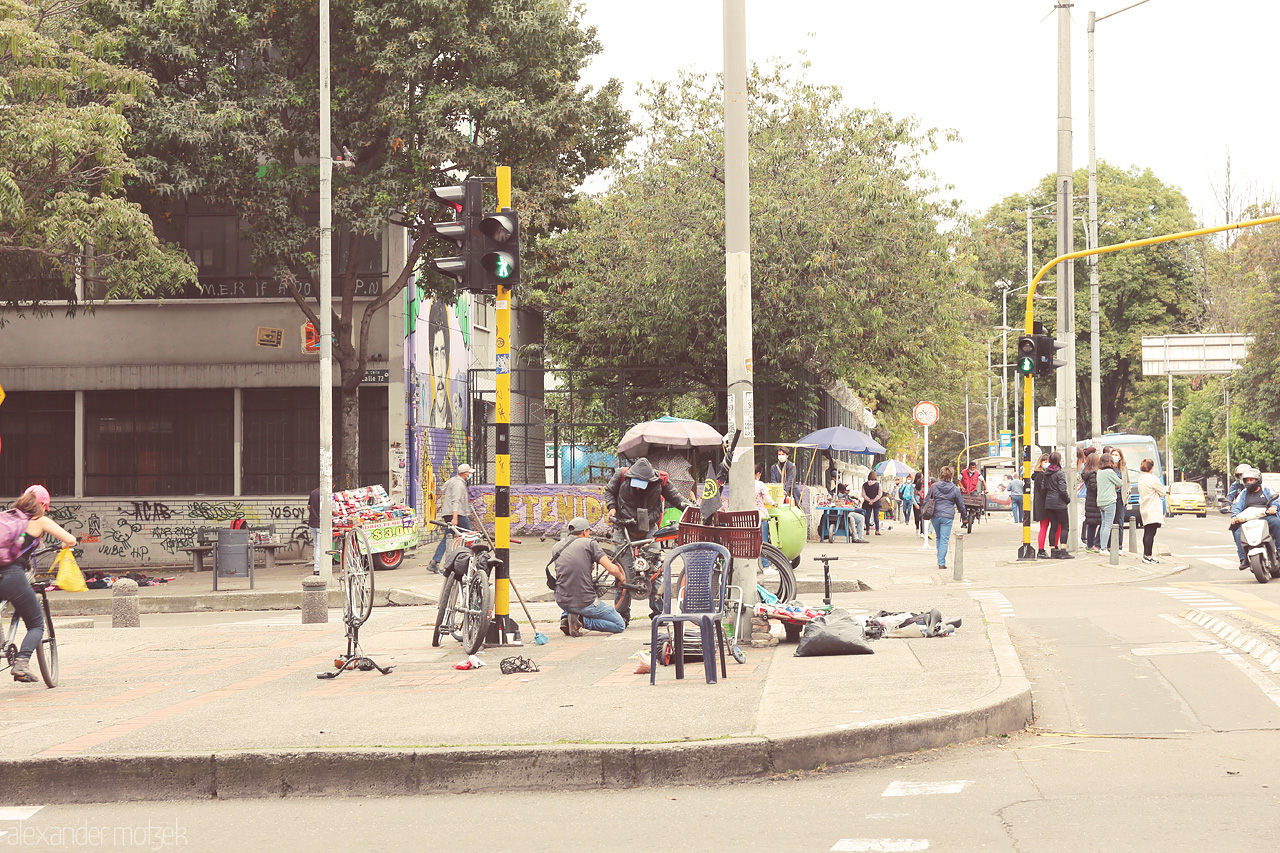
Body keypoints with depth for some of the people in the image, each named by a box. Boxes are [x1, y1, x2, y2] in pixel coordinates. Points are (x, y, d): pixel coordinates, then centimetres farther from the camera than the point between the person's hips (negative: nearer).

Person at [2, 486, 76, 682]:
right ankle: (21, 663, -14)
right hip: (13, 576, -4)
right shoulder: (40, 521, 8)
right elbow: (70, 540, 3)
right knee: (36, 625, 10)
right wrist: (64, 545, 26)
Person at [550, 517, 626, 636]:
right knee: (620, 625, 8)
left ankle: (565, 618, 14)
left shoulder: (556, 547, 11)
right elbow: (611, 569, -9)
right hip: (585, 603, -6)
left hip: (562, 602, 6)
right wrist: (622, 578, 11)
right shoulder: (589, 543, -4)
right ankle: (582, 620, -10)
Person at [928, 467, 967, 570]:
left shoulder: (934, 487, 2)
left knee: (938, 538, 19)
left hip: (935, 515, 2)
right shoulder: (955, 489, 0)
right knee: (944, 540, -2)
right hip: (948, 517, -2)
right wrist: (963, 518, 21)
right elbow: (961, 505, 8)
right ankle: (941, 562, -7)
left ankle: (940, 560, 21)